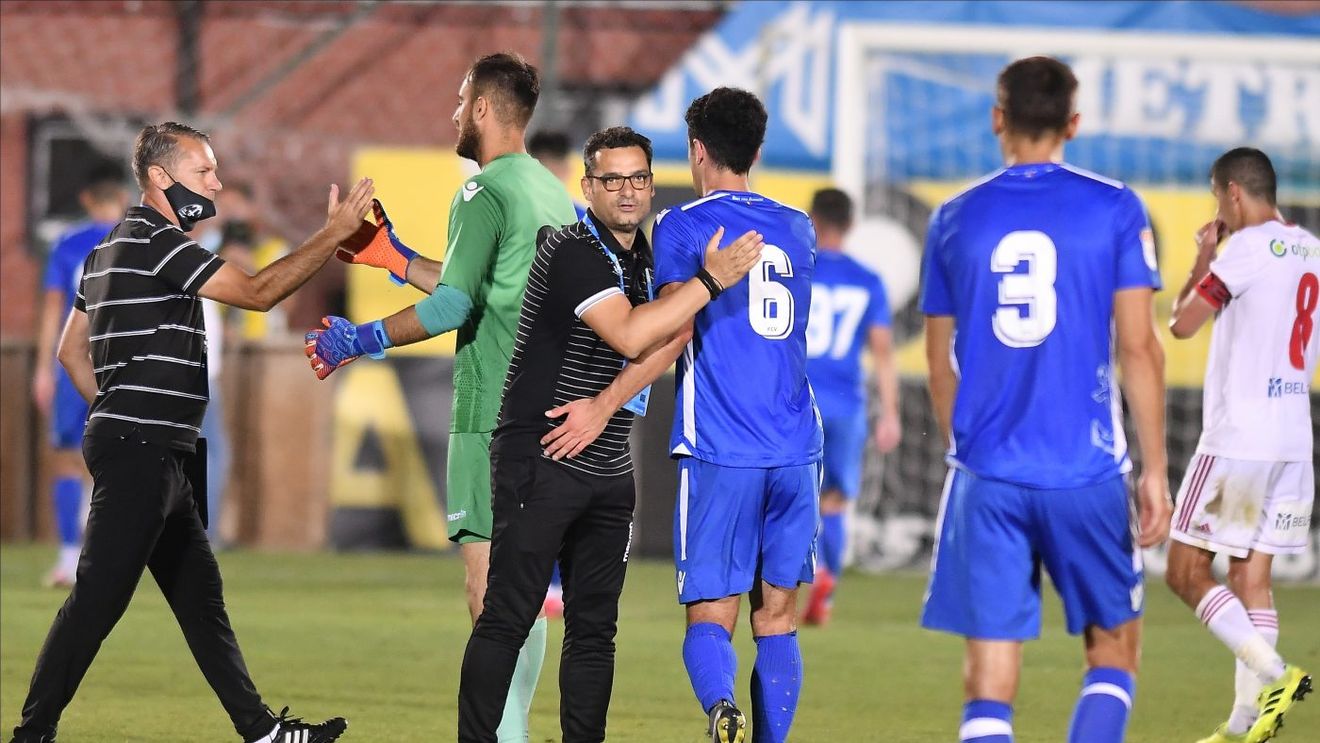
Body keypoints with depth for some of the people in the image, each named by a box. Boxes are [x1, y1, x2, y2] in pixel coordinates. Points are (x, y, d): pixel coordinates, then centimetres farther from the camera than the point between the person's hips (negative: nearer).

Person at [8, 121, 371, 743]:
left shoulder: (114, 247, 18)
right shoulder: (156, 242, -12)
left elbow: (71, 349, 22)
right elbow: (257, 292, -16)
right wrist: (333, 234, -12)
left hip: (153, 455, 11)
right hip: (142, 452, -11)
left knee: (200, 594, 11)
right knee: (98, 599, -9)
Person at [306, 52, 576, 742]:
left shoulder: (485, 194, -12)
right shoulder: (552, 193, 16)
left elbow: (452, 305, -19)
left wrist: (360, 339, -8)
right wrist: (394, 257, 29)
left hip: (492, 415, -9)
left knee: (489, 589, -10)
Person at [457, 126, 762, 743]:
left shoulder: (649, 259, 13)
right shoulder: (572, 251, -12)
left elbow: (670, 341, -3)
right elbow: (629, 335, -24)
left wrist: (605, 405, -17)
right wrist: (710, 280, -21)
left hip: (609, 470, 8)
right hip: (538, 459, -8)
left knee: (594, 628, 8)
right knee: (506, 619, -7)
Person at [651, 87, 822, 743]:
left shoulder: (683, 227, -1)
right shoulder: (797, 230, 15)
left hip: (718, 452, -4)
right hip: (796, 449, 4)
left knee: (710, 616, -5)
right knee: (777, 617, 10)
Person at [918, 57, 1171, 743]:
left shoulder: (956, 218, 5)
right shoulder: (1115, 210, -1)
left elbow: (940, 364, 12)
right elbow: (1137, 347, -4)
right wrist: (1154, 471, 2)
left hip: (986, 477, 1)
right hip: (1087, 477, -1)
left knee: (989, 678, 2)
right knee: (1113, 648, 15)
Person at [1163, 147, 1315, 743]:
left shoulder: (1248, 248, -12)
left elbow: (1182, 324, -8)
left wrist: (1202, 259, 8)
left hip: (1237, 441, -8)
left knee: (1186, 571, -2)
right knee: (1252, 578, 8)